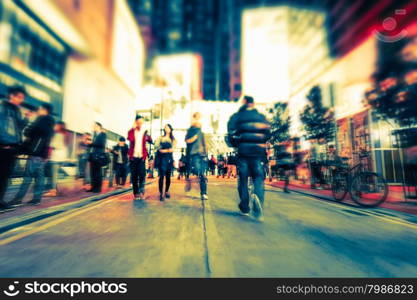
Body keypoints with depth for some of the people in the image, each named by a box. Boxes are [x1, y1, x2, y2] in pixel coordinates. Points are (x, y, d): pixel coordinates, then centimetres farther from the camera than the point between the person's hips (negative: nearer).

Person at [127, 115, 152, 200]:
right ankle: (136, 193, 14)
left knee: (142, 174, -15)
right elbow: (130, 138, -16)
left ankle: (141, 191, -4)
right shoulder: (131, 131, 6)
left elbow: (150, 141, 11)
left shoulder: (145, 132, 11)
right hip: (133, 156, 0)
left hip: (142, 157, 0)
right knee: (134, 176, 4)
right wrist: (134, 128, -13)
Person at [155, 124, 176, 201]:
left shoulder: (173, 139, 15)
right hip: (161, 158, -2)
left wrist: (164, 150, -13)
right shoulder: (160, 138, 12)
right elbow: (156, 146, -3)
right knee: (162, 176, -11)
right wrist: (168, 149, -12)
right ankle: (161, 194, -10)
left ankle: (166, 192, 21)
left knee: (168, 176, 5)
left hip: (169, 158, 2)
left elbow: (172, 149, 0)